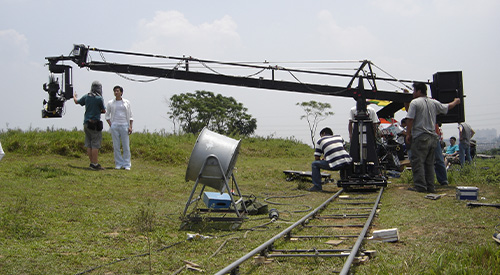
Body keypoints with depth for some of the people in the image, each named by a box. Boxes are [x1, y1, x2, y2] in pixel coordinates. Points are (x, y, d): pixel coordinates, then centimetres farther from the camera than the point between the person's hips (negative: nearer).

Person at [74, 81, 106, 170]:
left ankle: (92, 163, 15)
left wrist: (74, 96, 47)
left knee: (89, 145, 9)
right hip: (95, 124, -7)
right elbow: (104, 111, 0)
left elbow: (77, 102, 25)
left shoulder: (86, 97, 6)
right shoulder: (99, 98, -11)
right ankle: (95, 164, -7)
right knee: (95, 145, -5)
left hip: (86, 123, 7)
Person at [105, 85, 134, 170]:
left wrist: (130, 126, -1)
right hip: (114, 125, 0)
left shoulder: (127, 103, 9)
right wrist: (110, 125, -1)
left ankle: (126, 164, 3)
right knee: (116, 146, 0)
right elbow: (107, 115, 12)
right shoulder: (110, 103, 9)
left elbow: (130, 116, 10)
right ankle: (118, 164, 8)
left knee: (126, 146, -3)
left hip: (124, 125, 0)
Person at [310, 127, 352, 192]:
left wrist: (322, 160, 39)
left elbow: (317, 158, 14)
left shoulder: (320, 141, 14)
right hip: (347, 163, 4)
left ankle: (317, 186, 7)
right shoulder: (339, 137, 25)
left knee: (314, 164, 14)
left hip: (335, 165, -4)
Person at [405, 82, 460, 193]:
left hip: (420, 137, -7)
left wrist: (408, 134, -1)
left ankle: (420, 186, -11)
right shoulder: (434, 103, 12)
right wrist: (456, 102, 48)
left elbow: (410, 120, -12)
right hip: (432, 137, 7)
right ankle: (430, 187, 12)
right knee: (429, 163, 11)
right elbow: (447, 107, 27)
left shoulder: (415, 103, -6)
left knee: (417, 162, -5)